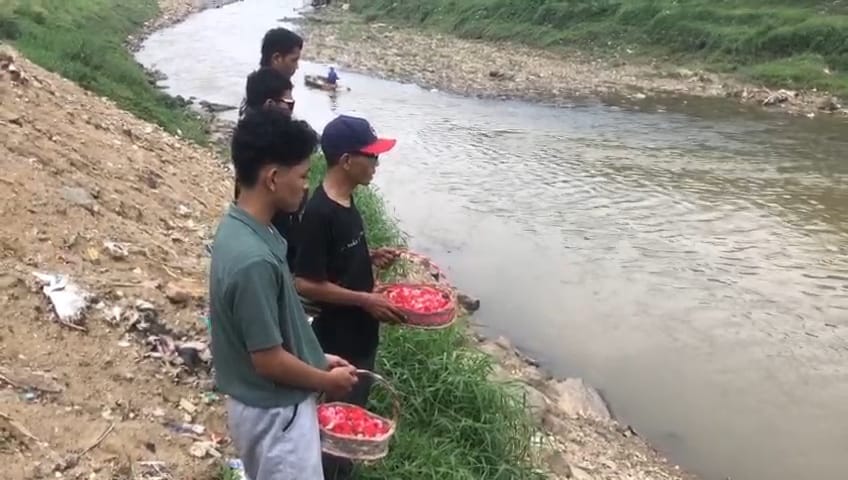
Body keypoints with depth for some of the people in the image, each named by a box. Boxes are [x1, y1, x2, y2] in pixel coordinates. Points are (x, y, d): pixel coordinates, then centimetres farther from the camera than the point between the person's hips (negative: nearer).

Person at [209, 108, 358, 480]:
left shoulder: (239, 227, -2)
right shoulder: (253, 259, -33)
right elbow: (268, 359, -25)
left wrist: (317, 359, 13)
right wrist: (326, 381, -9)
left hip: (267, 403, 9)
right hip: (274, 410, -9)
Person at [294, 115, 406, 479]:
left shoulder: (346, 200, 3)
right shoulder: (320, 213, -25)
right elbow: (306, 283, -23)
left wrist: (371, 257, 2)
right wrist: (366, 300, -21)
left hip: (361, 333, 9)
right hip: (338, 339, -9)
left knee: (354, 412, 23)